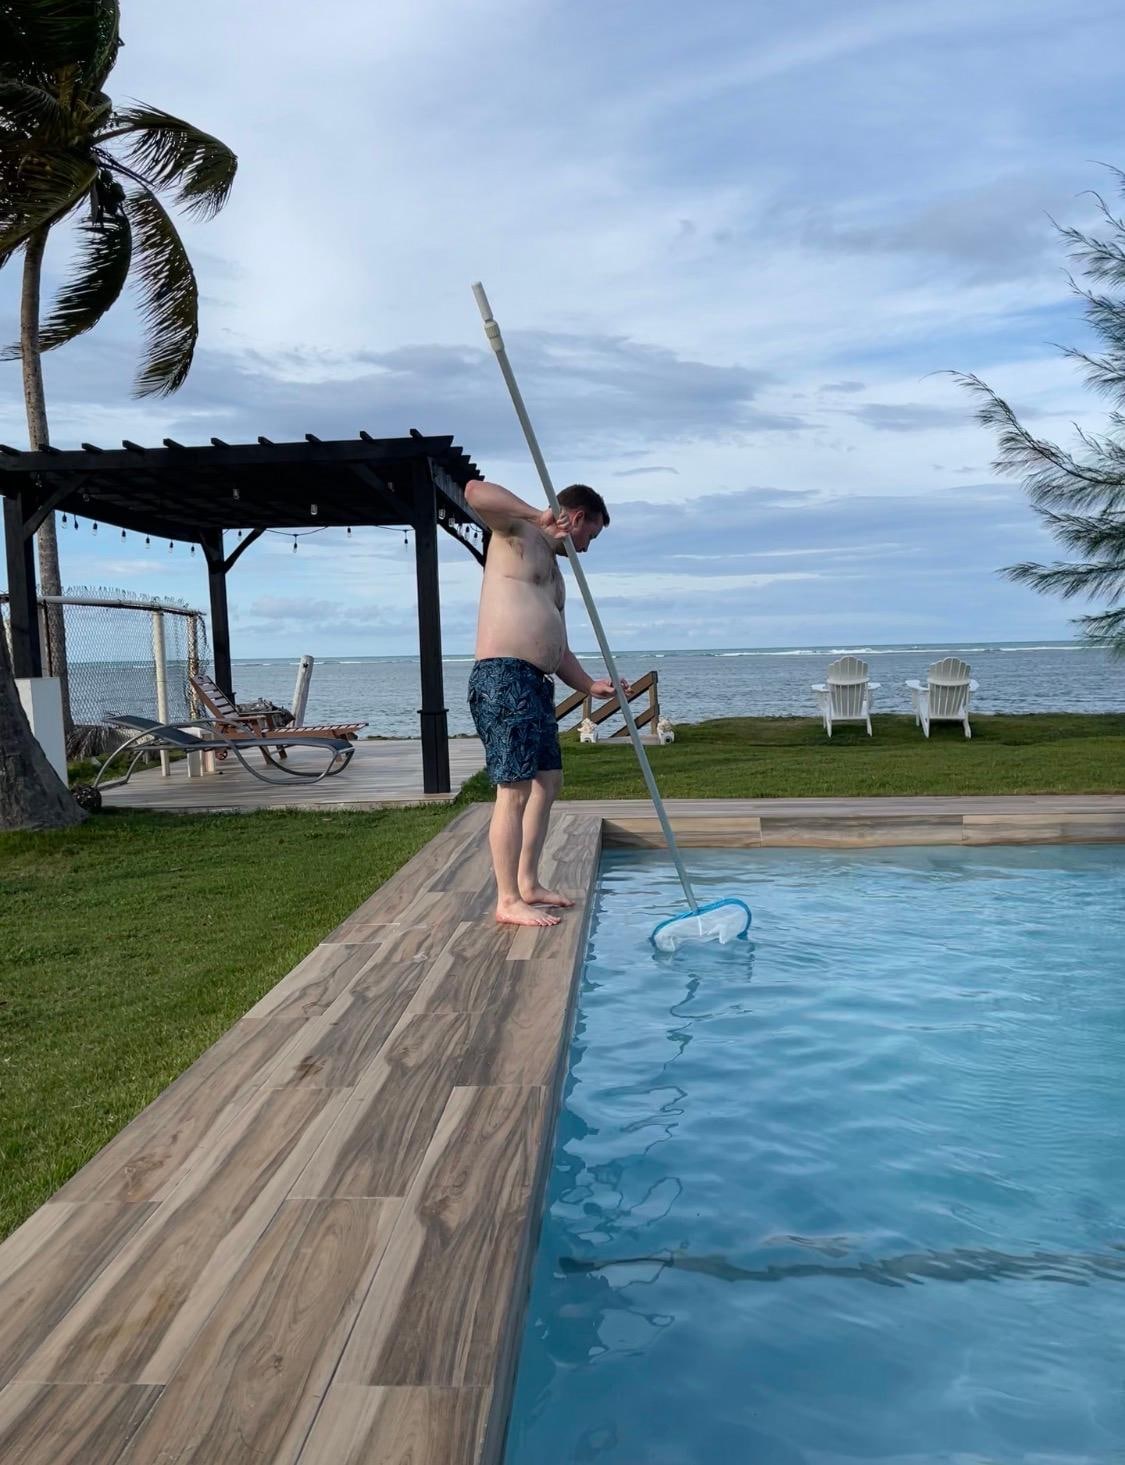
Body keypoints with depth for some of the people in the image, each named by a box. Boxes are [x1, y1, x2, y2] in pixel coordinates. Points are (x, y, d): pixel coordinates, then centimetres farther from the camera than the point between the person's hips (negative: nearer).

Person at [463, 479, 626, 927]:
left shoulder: (554, 573, 27)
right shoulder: (517, 532, 2)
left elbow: (558, 646, 25)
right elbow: (476, 491, -17)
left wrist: (589, 685, 10)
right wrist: (537, 516, -16)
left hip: (535, 685, 10)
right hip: (503, 677, -10)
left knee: (548, 781, 15)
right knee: (515, 790, -9)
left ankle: (527, 884, 26)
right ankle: (508, 901, -1)